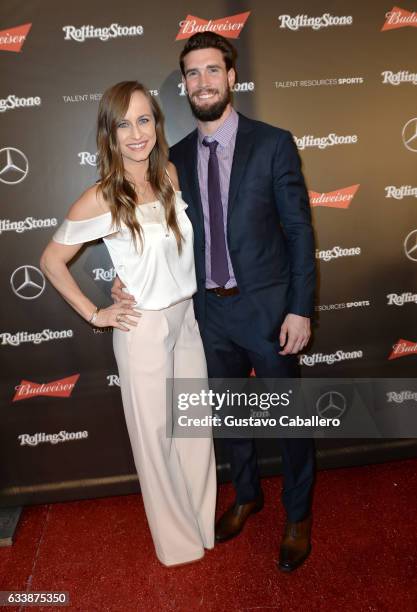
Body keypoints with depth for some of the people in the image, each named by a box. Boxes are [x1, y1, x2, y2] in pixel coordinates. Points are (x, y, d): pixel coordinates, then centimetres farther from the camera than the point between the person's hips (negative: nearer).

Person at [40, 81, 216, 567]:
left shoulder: (171, 174, -2)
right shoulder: (101, 199, -17)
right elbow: (52, 261, -6)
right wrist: (95, 314, -7)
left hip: (188, 316, 5)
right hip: (144, 328, -5)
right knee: (156, 435, 10)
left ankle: (205, 522, 41)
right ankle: (177, 538, 34)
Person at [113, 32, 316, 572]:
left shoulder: (273, 144, -7)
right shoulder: (177, 157, 5)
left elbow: (299, 230, -7)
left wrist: (300, 309, -12)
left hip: (267, 308, -4)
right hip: (211, 311, 4)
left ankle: (298, 515, 35)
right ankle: (246, 496, 45)